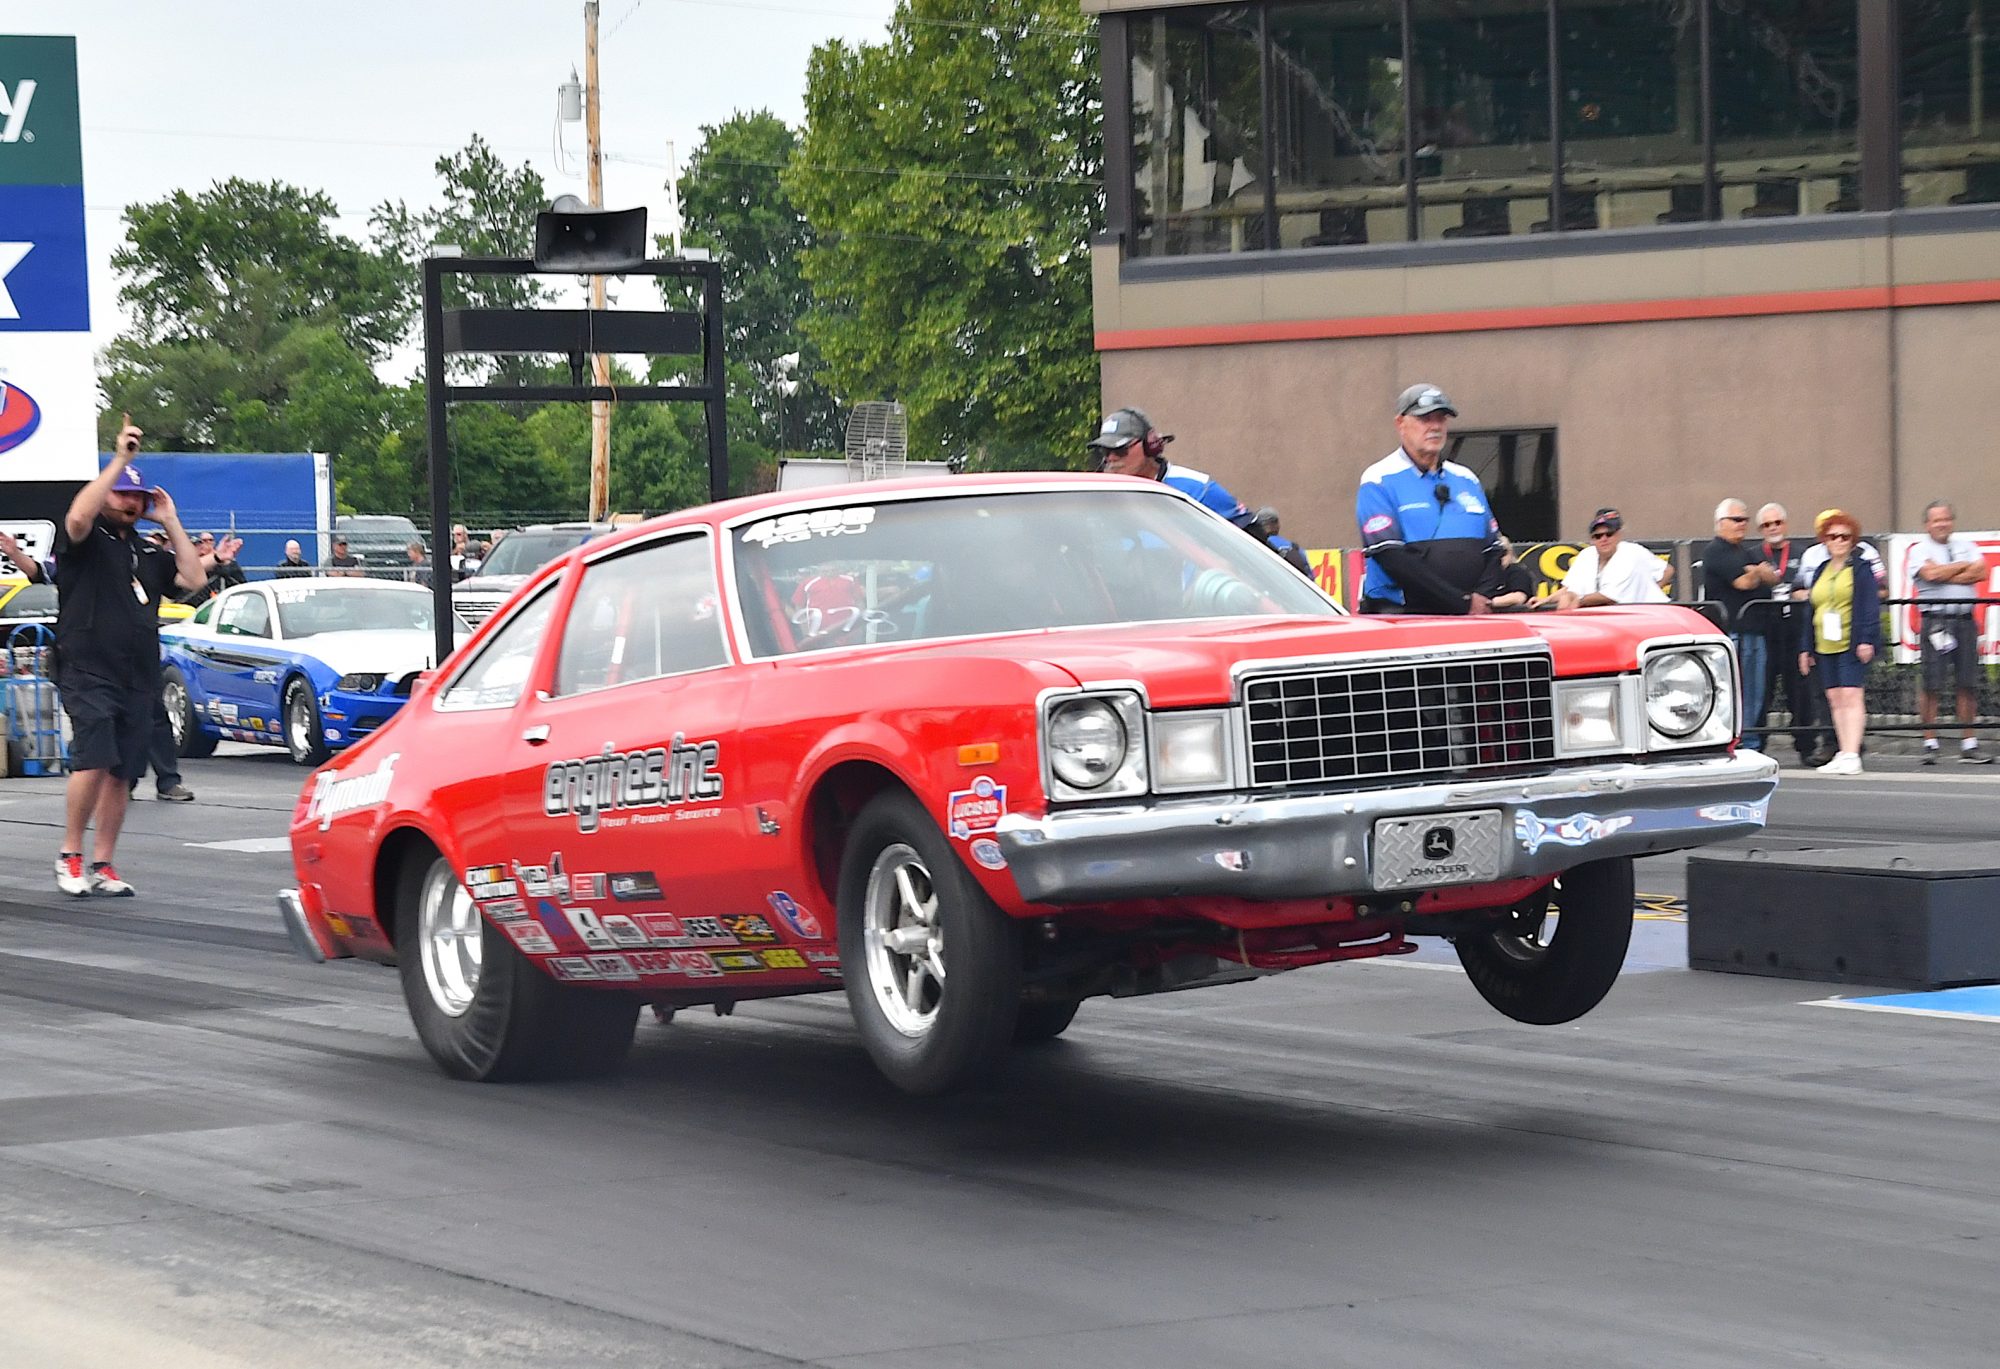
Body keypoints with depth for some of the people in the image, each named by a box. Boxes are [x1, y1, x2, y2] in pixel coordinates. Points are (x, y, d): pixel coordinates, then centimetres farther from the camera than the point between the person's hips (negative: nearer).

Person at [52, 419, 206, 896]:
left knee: (121, 775, 4)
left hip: (138, 678, 6)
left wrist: (170, 522, 10)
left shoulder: (148, 553, 21)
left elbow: (194, 579, 12)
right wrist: (119, 460, -19)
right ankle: (70, 856, -9)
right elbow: (78, 516, -21)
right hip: (88, 672, -6)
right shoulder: (88, 540, 2)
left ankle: (102, 865, 10)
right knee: (93, 761, -20)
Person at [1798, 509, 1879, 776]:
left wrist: (1866, 640, -15)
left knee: (1851, 696, -12)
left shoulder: (1862, 568, -1)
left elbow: (1870, 605, -7)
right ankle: (1843, 753, 11)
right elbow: (1809, 611, 19)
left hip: (1852, 644, -7)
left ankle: (1852, 754, -16)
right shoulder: (1820, 571, 18)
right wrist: (1805, 648, 16)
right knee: (1835, 699, 7)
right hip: (1824, 647, 7)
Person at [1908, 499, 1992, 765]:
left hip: (1965, 620, 3)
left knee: (1968, 684, 3)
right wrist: (1963, 566, 1)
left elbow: (1980, 573, -1)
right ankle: (1930, 744, 1)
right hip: (1934, 620, -3)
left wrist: (1945, 575, -6)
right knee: (1931, 684, -5)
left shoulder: (1966, 546, 16)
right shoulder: (1919, 551, 6)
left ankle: (1969, 745, 8)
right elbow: (1930, 574, -13)